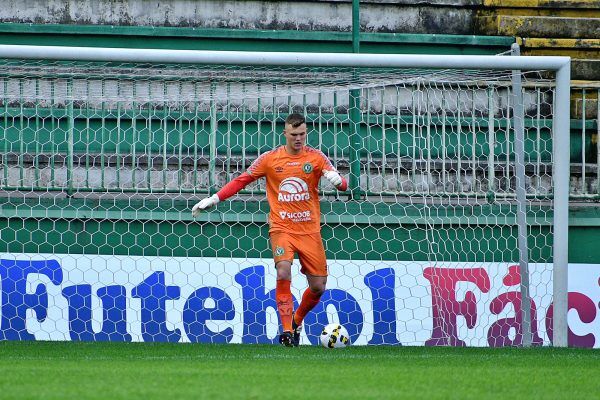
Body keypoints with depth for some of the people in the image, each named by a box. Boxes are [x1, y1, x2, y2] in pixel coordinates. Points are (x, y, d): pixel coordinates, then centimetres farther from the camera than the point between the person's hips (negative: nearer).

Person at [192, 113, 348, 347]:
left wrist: (337, 181, -28)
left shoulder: (316, 158, 1)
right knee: (283, 273, -25)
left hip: (310, 230, 2)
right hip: (282, 229, -2)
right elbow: (242, 180, 7)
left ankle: (297, 322, 29)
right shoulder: (270, 159, 1)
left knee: (318, 287, 1)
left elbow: (341, 184, -4)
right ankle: (286, 330, -20)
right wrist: (214, 199, 1)